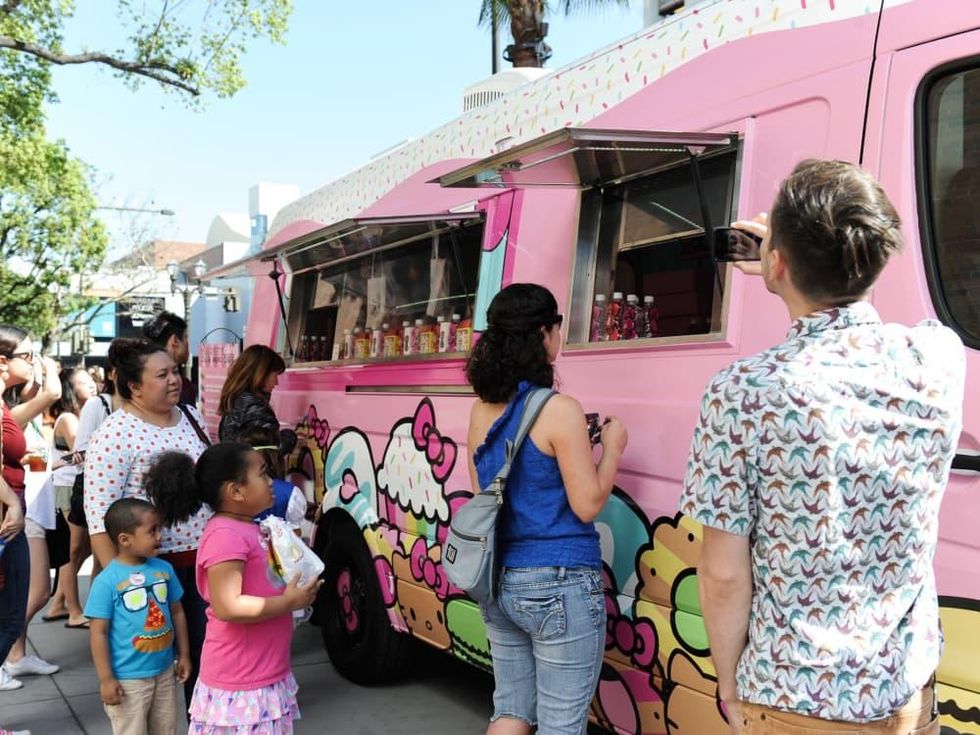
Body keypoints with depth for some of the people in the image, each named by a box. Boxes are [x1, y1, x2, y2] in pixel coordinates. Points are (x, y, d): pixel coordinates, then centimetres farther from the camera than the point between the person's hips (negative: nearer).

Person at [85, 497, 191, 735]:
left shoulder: (164, 569, -1)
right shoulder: (107, 581, -17)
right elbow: (99, 633, -14)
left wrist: (183, 655, 11)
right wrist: (106, 679, -13)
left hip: (164, 672, 5)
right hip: (127, 679, -5)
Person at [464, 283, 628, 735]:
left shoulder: (482, 411, 4)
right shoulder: (560, 410, -16)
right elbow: (587, 505, -13)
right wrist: (612, 447, 2)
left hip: (499, 582, 7)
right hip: (559, 584, -6)